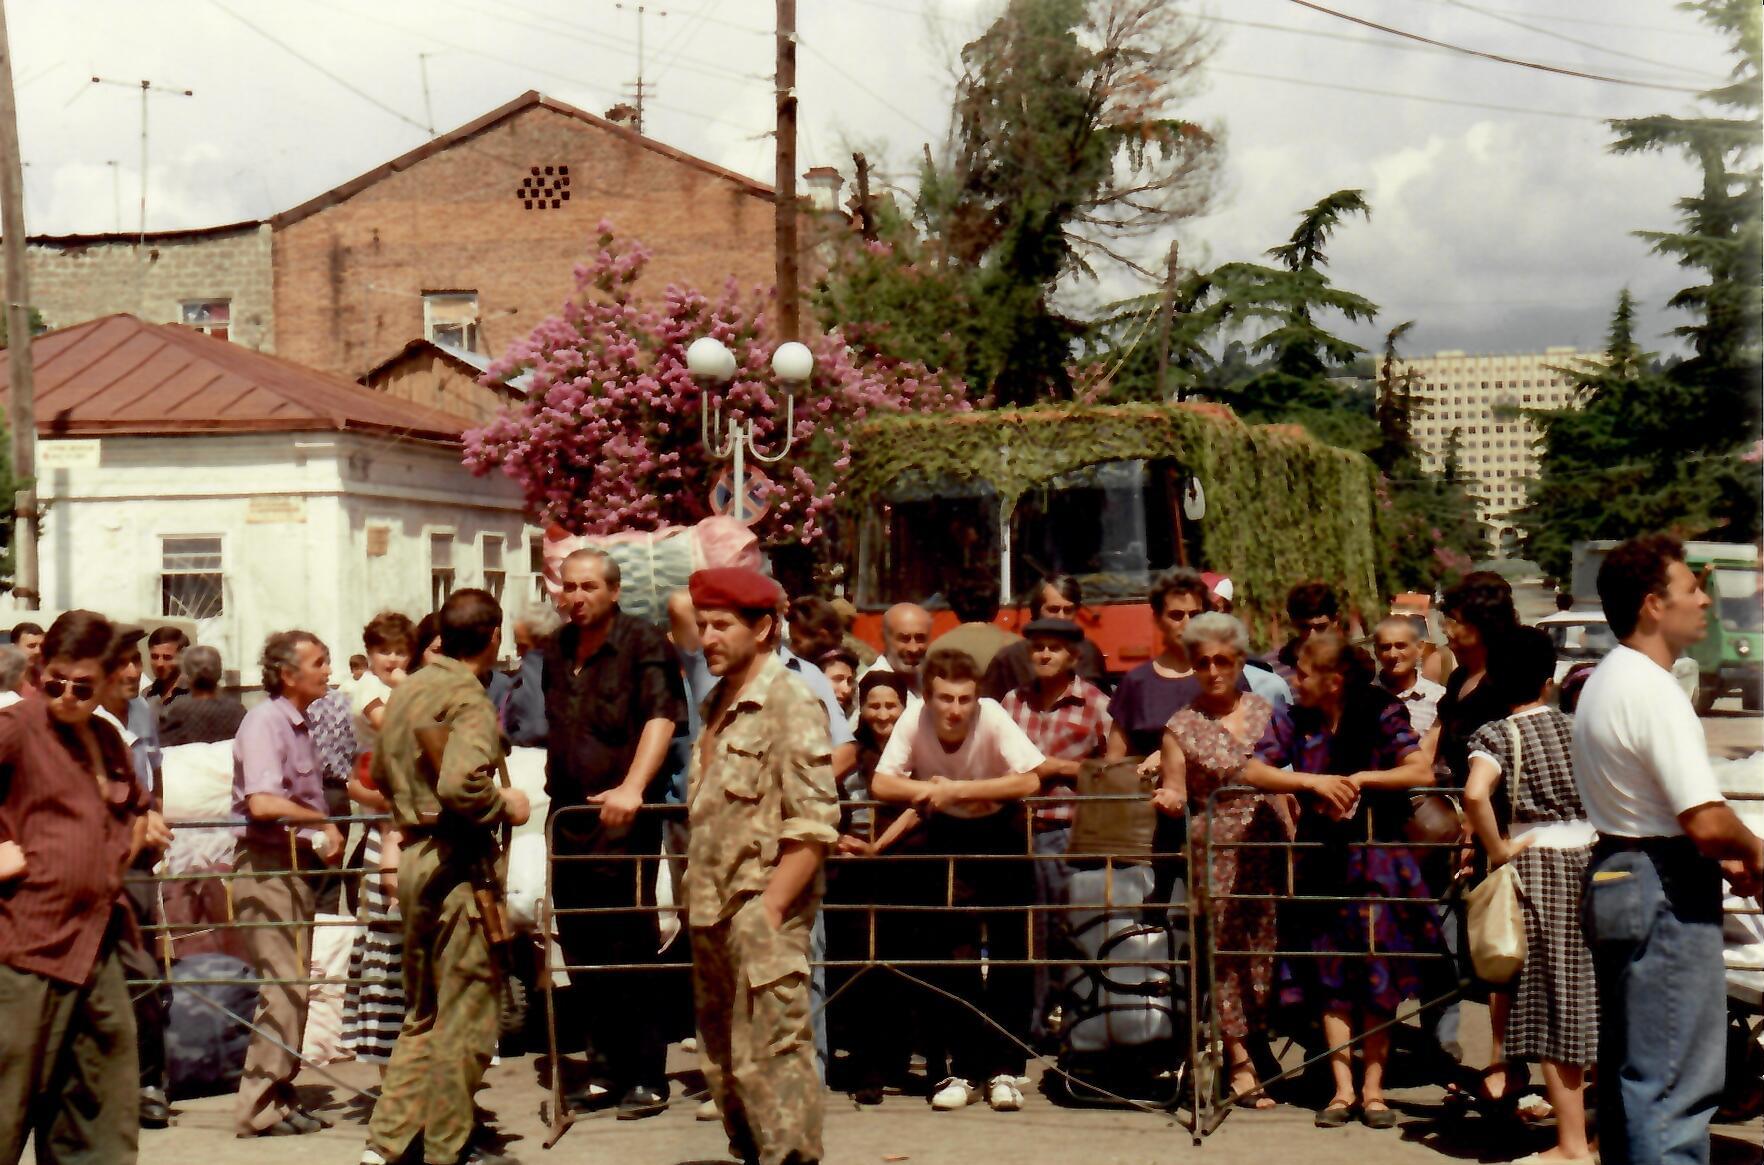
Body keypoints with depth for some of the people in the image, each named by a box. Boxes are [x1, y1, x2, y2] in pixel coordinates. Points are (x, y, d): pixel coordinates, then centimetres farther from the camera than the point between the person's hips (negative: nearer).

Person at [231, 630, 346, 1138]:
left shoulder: (300, 723, 15)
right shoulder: (265, 722, -14)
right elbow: (262, 803, -27)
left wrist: (326, 837, 4)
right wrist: (323, 822, -14)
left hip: (298, 864, 10)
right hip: (267, 865, -10)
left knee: (293, 986, 12)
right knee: (284, 986, -11)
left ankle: (280, 1096, 20)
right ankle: (259, 1108, -6)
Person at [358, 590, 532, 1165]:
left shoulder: (406, 690, 10)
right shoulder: (469, 699, -16)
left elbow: (381, 776, 20)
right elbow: (461, 784, -30)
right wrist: (506, 805, -14)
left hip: (414, 854, 9)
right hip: (458, 862, -9)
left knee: (424, 1012, 18)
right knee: (465, 1015, 3)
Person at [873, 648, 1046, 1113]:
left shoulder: (993, 717, -26)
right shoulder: (914, 721, -20)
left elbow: (1029, 780, -34)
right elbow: (881, 783, -21)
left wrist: (956, 789, -33)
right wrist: (936, 793, -31)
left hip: (1000, 832, -2)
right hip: (946, 834, 2)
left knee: (1009, 952, -4)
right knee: (952, 952, -2)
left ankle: (1004, 1069, 4)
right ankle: (963, 1069, 5)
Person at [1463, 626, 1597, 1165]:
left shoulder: (1497, 735, -7)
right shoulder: (1579, 728, 6)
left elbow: (1475, 793, -26)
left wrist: (1498, 850, -14)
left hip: (1536, 861, -4)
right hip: (1590, 859, 4)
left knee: (1554, 1000, 1)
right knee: (1594, 998, 14)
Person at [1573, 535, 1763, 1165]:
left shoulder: (1605, 681, 13)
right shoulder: (1653, 691, -19)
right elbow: (1706, 820, -24)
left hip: (1613, 874, 10)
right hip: (1665, 891, -10)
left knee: (1627, 1068, 17)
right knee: (1676, 1083, -7)